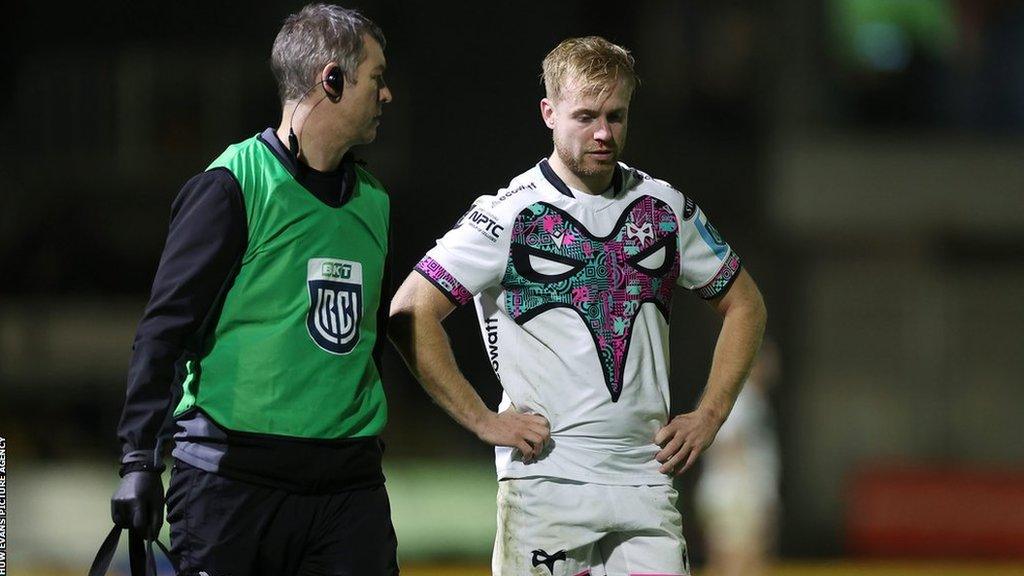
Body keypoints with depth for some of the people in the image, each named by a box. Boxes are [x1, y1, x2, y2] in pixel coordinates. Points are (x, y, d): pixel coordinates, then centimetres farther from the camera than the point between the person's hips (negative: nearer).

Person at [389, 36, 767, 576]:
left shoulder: (666, 208, 10)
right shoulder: (510, 214, -4)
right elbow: (410, 314, -9)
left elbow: (744, 304, 22)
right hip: (545, 480, -4)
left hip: (646, 479, 4)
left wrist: (708, 416, 11)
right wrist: (482, 420, -10)